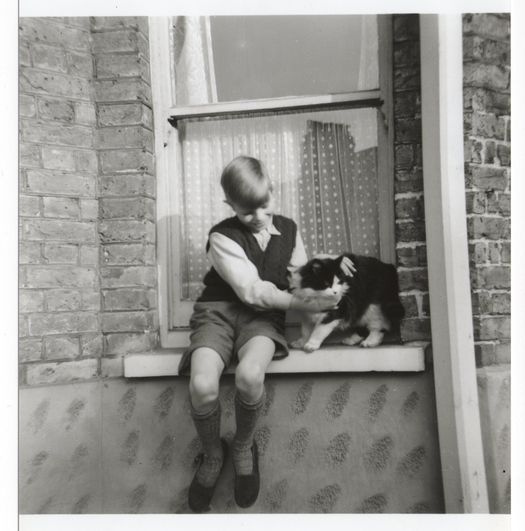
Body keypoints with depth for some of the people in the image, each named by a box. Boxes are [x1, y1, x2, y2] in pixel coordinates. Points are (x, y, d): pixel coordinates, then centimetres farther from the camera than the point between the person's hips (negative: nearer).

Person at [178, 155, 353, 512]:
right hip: (219, 311, -1)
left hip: (263, 316, 2)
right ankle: (212, 455, 7)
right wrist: (304, 305, -20)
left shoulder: (288, 229, 9)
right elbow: (253, 291, -15)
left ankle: (243, 448, 2)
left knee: (250, 376, -32)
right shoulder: (223, 237, -7)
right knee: (202, 387, -28)